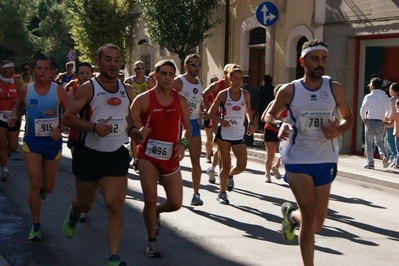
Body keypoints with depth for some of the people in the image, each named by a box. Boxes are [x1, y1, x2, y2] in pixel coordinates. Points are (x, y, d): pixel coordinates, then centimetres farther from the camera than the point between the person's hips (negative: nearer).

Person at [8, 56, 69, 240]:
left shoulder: (58, 90, -7)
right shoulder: (25, 90, -3)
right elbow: (17, 107, 14)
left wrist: (60, 128, -16)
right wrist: (14, 117, -7)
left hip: (52, 141, 0)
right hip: (32, 140, 0)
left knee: (48, 186, 10)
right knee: (34, 182, -11)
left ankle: (42, 190, 51)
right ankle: (36, 226, 1)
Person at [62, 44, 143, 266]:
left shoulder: (127, 90, 5)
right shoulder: (88, 88, -10)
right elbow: (68, 117, -14)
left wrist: (132, 130, -1)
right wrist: (94, 127, -28)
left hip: (117, 156, 2)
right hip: (89, 154, -2)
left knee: (115, 207, -9)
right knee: (85, 204, 15)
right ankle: (73, 214, 53)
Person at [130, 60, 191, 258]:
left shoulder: (181, 100, 3)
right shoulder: (143, 99, -7)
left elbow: (187, 126, 12)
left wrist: (184, 143, -6)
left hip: (171, 158, 3)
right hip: (148, 155, -3)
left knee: (175, 203, 3)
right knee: (150, 200, -7)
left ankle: (156, 212, 39)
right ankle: (151, 241, 15)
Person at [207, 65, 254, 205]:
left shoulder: (246, 94, 2)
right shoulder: (223, 94, -5)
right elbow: (210, 112, -3)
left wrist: (250, 123, 0)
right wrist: (221, 120, -21)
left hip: (239, 135, 2)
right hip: (224, 134, -2)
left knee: (242, 166, -6)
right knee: (226, 165, 2)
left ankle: (230, 175, 29)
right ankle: (222, 193, 19)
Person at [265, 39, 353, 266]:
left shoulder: (334, 88, -3)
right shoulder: (289, 90, -7)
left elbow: (349, 118, 8)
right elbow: (270, 115, 6)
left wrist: (339, 131, -14)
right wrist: (280, 124, -17)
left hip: (325, 160, 3)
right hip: (298, 159, -3)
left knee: (318, 220, 10)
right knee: (310, 215, -12)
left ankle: (291, 214, 44)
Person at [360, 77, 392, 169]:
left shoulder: (368, 97, -8)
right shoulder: (386, 97, 5)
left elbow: (362, 110, -8)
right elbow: (389, 110, 14)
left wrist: (364, 119, 6)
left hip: (370, 122, -4)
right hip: (381, 123, 4)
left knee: (369, 144, 6)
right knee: (380, 142, 17)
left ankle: (370, 163, 6)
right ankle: (385, 156, -9)